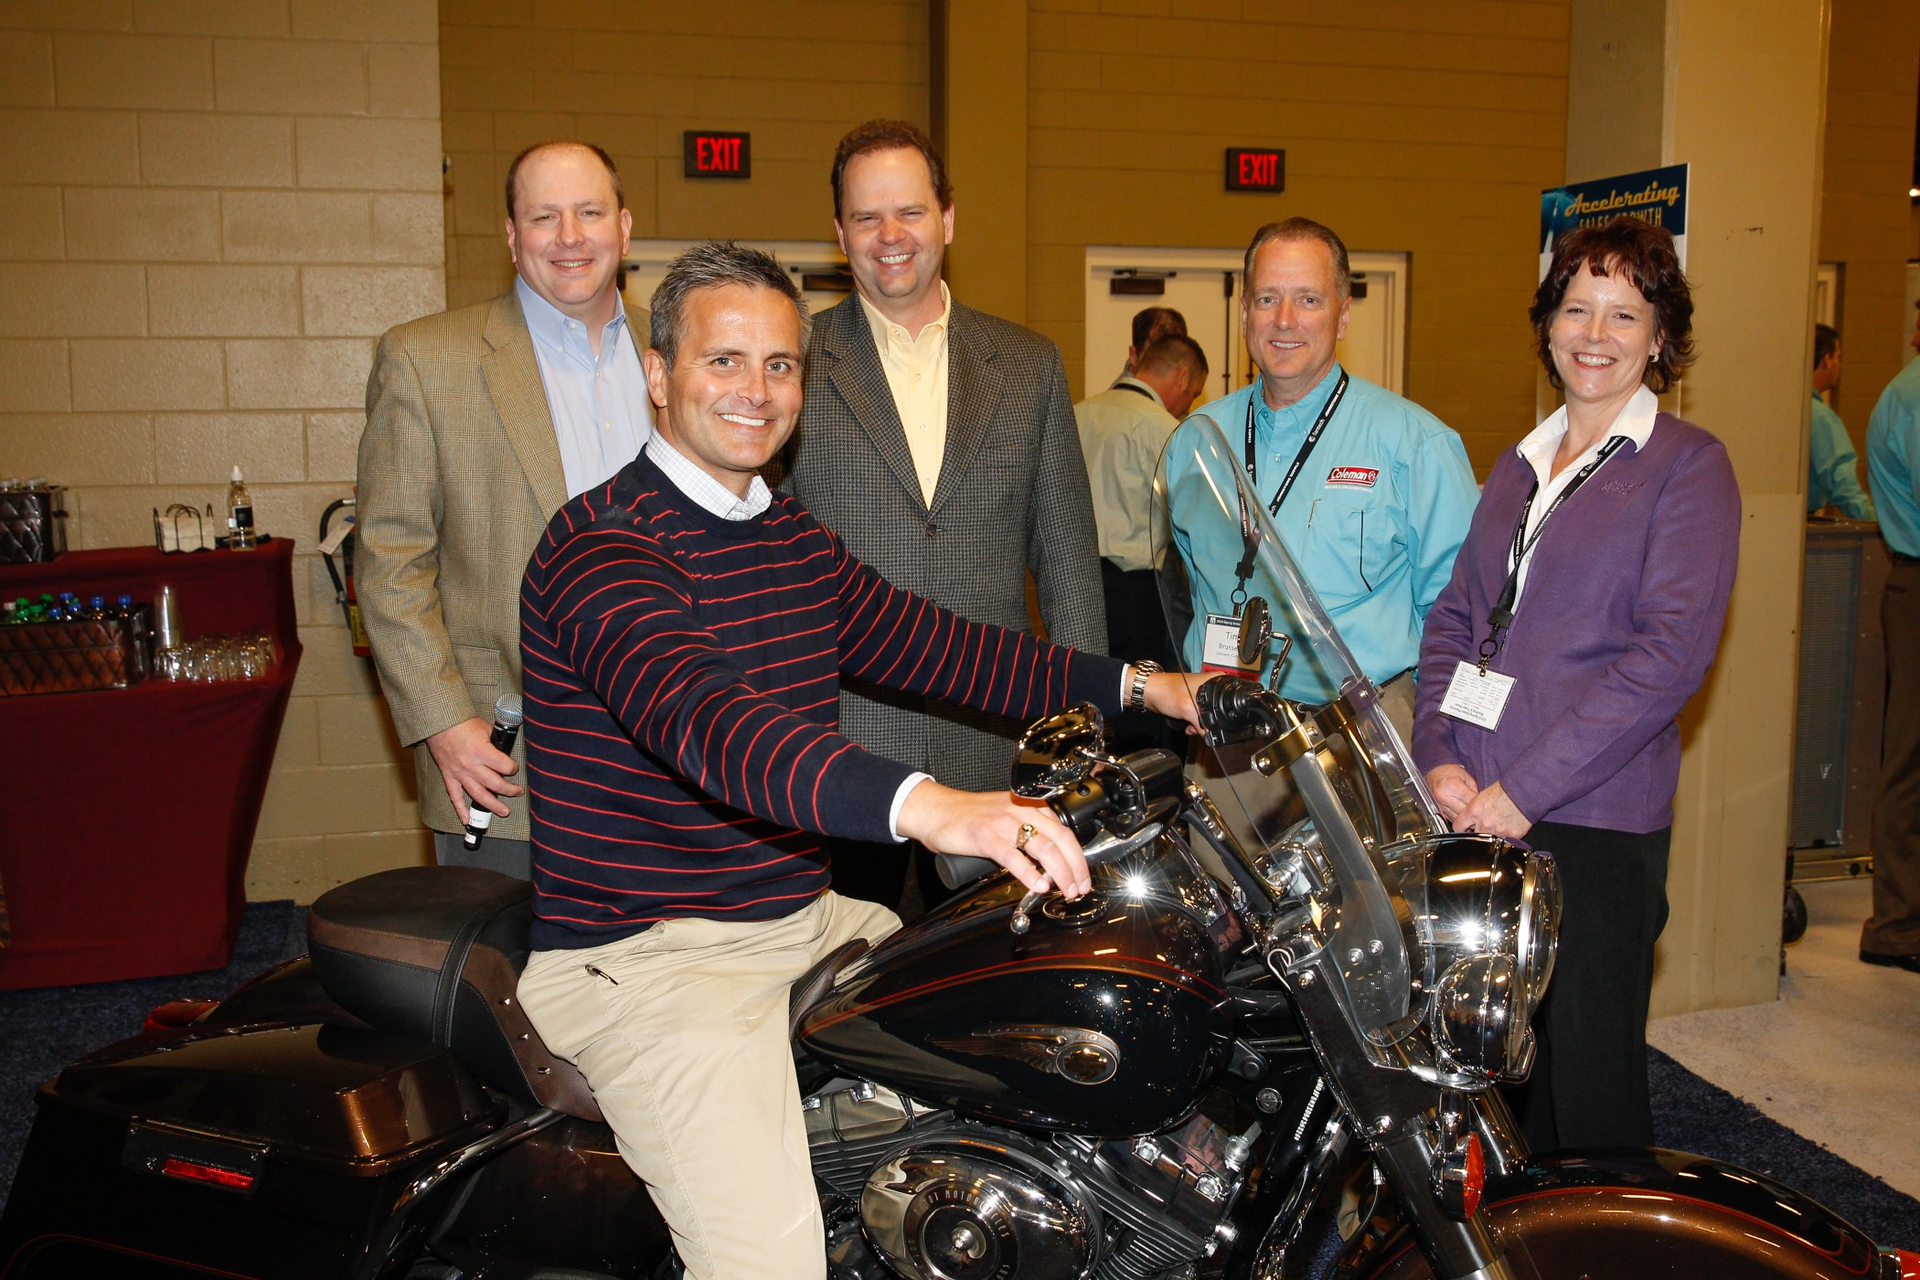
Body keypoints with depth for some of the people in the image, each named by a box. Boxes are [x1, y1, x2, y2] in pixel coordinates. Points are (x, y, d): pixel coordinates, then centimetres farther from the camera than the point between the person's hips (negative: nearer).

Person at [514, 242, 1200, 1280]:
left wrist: (1133, 685, 13)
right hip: (645, 954, -8)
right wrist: (923, 806, -49)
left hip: (805, 916, 9)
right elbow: (696, 716, -34)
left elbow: (924, 642, 19)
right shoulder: (599, 543, -17)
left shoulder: (792, 535, 13)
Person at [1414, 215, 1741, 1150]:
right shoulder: (1518, 466, 17)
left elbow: (1669, 653, -12)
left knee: (1587, 1084, 2)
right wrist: (1438, 756, -3)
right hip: (1470, 808, 5)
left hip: (1594, 821, -5)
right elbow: (1453, 616, 14)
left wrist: (1524, 790, -16)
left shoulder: (1688, 466, -2)